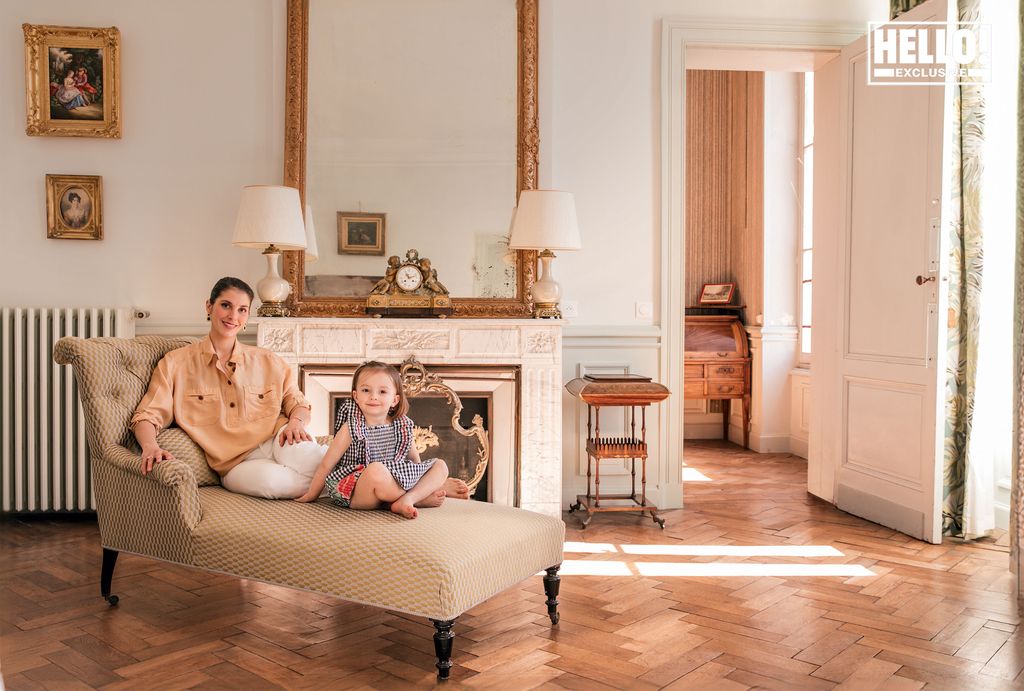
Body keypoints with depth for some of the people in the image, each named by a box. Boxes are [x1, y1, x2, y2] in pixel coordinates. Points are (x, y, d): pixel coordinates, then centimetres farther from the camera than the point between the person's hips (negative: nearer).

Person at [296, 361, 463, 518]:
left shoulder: (402, 426, 2)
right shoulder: (351, 428, -9)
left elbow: (413, 456, 18)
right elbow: (326, 465, -2)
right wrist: (311, 495, 3)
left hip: (396, 481, 6)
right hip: (355, 494, -5)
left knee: (440, 465, -2)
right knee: (376, 469, -38)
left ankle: (406, 499, -25)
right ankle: (423, 496, -16)